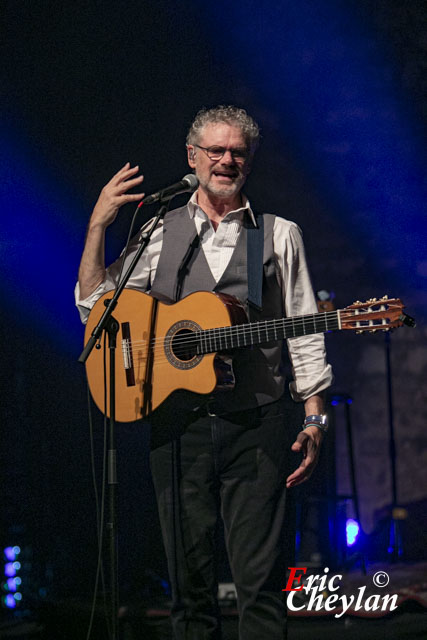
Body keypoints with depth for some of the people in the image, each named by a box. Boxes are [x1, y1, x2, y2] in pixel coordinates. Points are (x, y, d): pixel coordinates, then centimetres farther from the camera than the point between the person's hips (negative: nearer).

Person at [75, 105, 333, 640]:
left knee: (260, 581, -6)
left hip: (256, 427, -1)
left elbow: (304, 333, 7)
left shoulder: (279, 235, 10)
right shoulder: (158, 234, 13)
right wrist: (98, 225, -1)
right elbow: (94, 309, 7)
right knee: (189, 580, 5)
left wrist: (313, 419, -2)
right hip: (177, 427, 1)